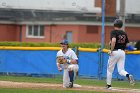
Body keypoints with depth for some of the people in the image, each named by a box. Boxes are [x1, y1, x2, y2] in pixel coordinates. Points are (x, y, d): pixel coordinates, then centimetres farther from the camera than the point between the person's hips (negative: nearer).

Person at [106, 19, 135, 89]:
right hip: (122, 52, 5)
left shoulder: (114, 32, -8)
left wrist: (111, 50, -18)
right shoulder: (124, 33, 11)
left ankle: (108, 85, 17)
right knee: (121, 70, 5)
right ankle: (128, 75, -26)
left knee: (110, 69, 11)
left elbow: (113, 41, -26)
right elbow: (127, 44, 13)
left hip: (115, 52, -5)